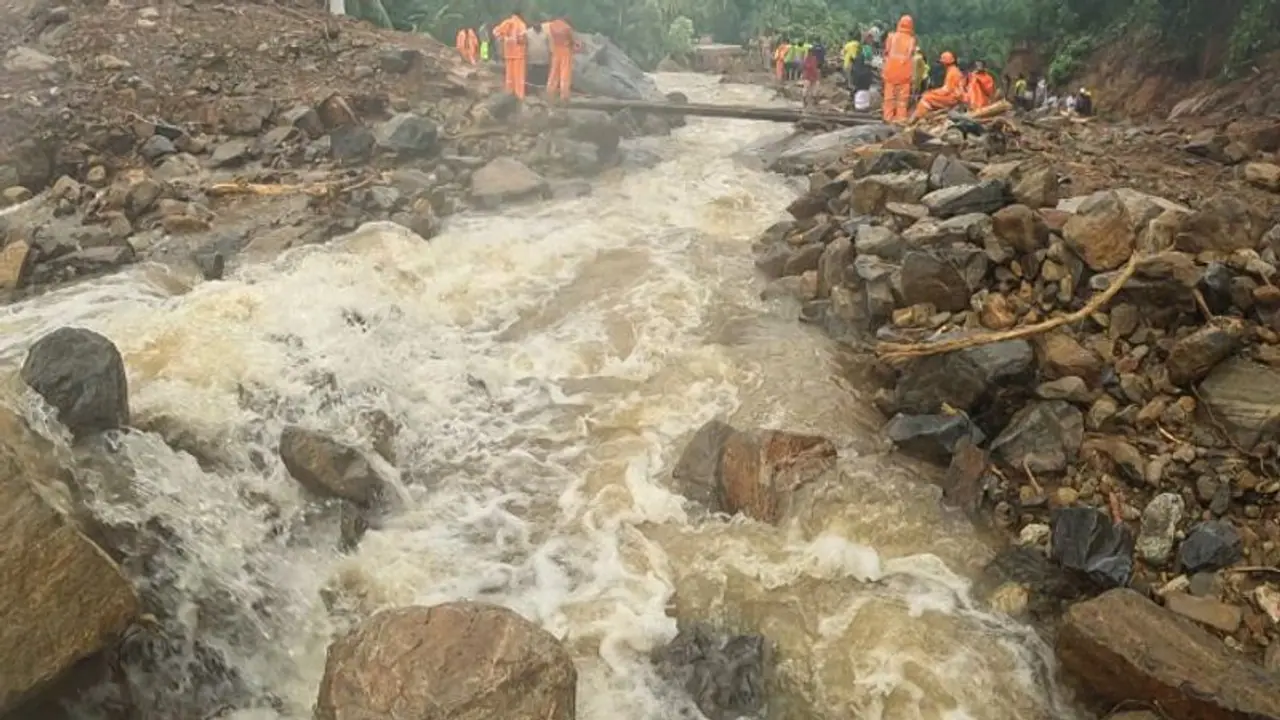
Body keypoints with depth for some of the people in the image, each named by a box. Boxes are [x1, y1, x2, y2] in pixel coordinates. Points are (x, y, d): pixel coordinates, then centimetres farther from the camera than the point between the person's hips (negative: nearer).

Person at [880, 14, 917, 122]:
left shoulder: (892, 36, 0)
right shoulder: (911, 39, 1)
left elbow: (886, 52, 1)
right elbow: (912, 54, -3)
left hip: (891, 69, 1)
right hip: (904, 70, -1)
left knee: (890, 93, 7)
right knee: (903, 94, 5)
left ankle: (888, 116, 6)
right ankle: (901, 116, 3)